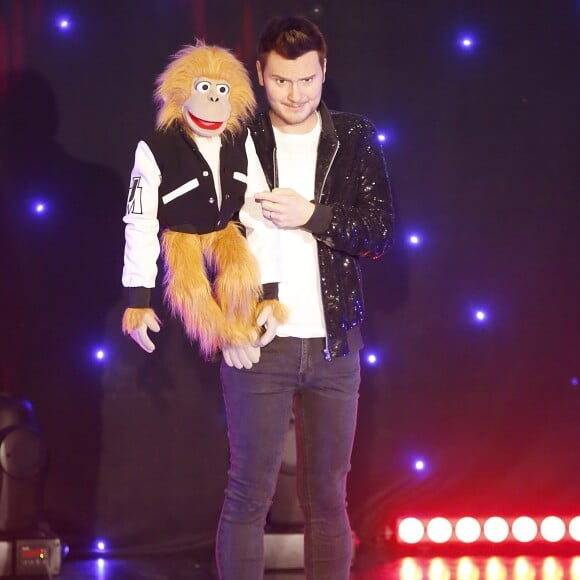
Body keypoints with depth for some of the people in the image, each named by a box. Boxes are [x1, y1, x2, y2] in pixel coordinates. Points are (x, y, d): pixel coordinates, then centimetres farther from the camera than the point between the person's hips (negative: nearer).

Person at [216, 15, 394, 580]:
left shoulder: (355, 140, 5)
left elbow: (380, 233, -1)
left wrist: (312, 214, -15)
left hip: (334, 343, 2)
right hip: (257, 342, -2)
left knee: (327, 497, 9)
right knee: (248, 496, 1)